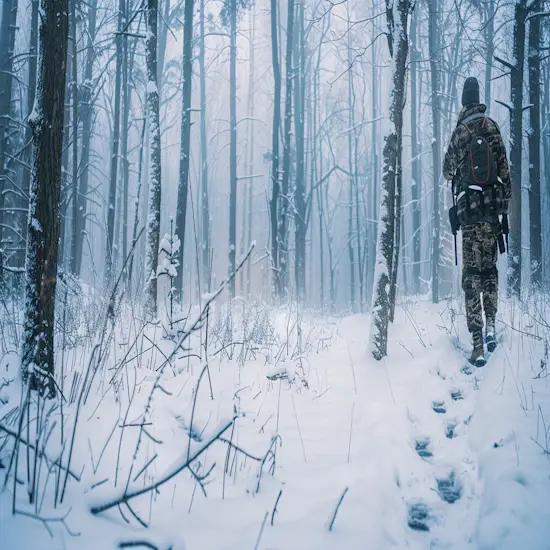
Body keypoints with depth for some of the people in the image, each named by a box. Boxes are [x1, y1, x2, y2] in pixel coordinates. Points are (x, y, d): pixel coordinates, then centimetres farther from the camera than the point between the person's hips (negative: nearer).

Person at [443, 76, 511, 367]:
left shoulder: (462, 131, -3)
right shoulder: (493, 128, 6)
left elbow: (448, 171, 8)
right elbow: (505, 172, 7)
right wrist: (505, 206, 14)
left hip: (470, 210, -3)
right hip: (492, 209, 3)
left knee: (472, 277, -1)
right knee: (489, 269, 19)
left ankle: (478, 346, -3)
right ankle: (490, 325, 5)